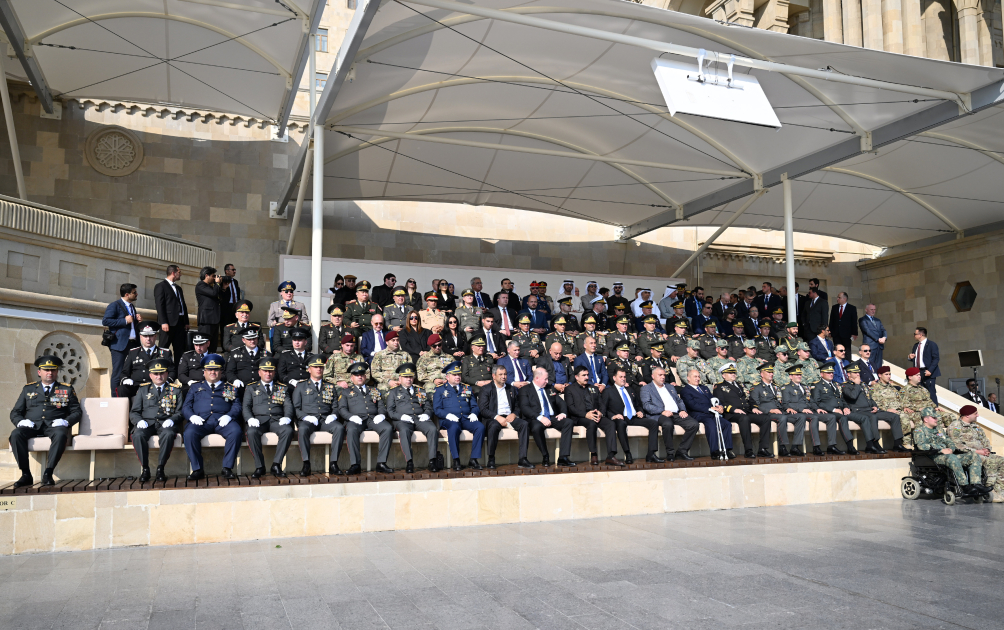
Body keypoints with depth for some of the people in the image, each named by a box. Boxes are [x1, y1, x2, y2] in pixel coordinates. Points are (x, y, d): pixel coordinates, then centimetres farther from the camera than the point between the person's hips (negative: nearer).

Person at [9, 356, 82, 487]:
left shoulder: (67, 389, 18)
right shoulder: (28, 389, 22)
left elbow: (76, 411, 11)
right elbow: (15, 412, 18)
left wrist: (66, 421, -10)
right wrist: (20, 421, -6)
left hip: (54, 426, -2)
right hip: (32, 426, 2)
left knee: (61, 434, -38)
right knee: (16, 434, -32)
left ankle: (48, 473, -35)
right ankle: (26, 475, -26)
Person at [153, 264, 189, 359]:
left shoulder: (179, 288, 22)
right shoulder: (160, 286, -2)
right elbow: (159, 306, -10)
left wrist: (186, 322, 13)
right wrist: (163, 322, -18)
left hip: (180, 322, 7)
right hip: (169, 322, -7)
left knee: (180, 349, 5)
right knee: (163, 348, -5)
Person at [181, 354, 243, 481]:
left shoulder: (230, 388, 25)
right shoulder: (196, 387, 28)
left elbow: (237, 406, 11)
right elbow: (186, 407, 17)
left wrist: (229, 416, -11)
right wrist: (192, 416, -6)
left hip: (222, 420, -1)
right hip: (201, 420, 1)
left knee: (236, 432, -33)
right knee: (189, 433, -32)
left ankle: (227, 468, -26)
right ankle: (197, 470, -23)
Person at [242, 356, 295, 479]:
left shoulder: (283, 387, 21)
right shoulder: (251, 387, 19)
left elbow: (288, 406, 11)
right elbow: (246, 406, 9)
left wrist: (287, 417, -11)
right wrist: (250, 418, -12)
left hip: (277, 420, 1)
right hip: (259, 420, 0)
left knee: (288, 430, -33)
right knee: (251, 432, -35)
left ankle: (276, 465, -26)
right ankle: (259, 467, -23)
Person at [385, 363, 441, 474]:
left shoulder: (421, 392, 28)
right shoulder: (393, 392, 20)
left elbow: (428, 407, 23)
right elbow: (390, 411, 9)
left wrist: (426, 414, -2)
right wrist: (401, 416, -10)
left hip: (420, 419, 2)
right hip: (402, 420, -2)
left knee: (433, 429, -31)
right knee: (404, 431, -39)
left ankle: (432, 461, -34)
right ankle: (409, 462, -40)